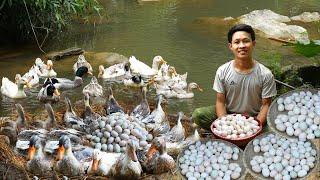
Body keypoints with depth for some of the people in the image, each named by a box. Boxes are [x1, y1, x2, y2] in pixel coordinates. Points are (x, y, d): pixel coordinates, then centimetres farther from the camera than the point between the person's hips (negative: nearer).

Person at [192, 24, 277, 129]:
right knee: (197, 115, -19)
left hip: (254, 118, -2)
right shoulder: (222, 72, -9)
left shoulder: (265, 75, -15)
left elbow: (266, 105, -9)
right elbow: (220, 101, -4)